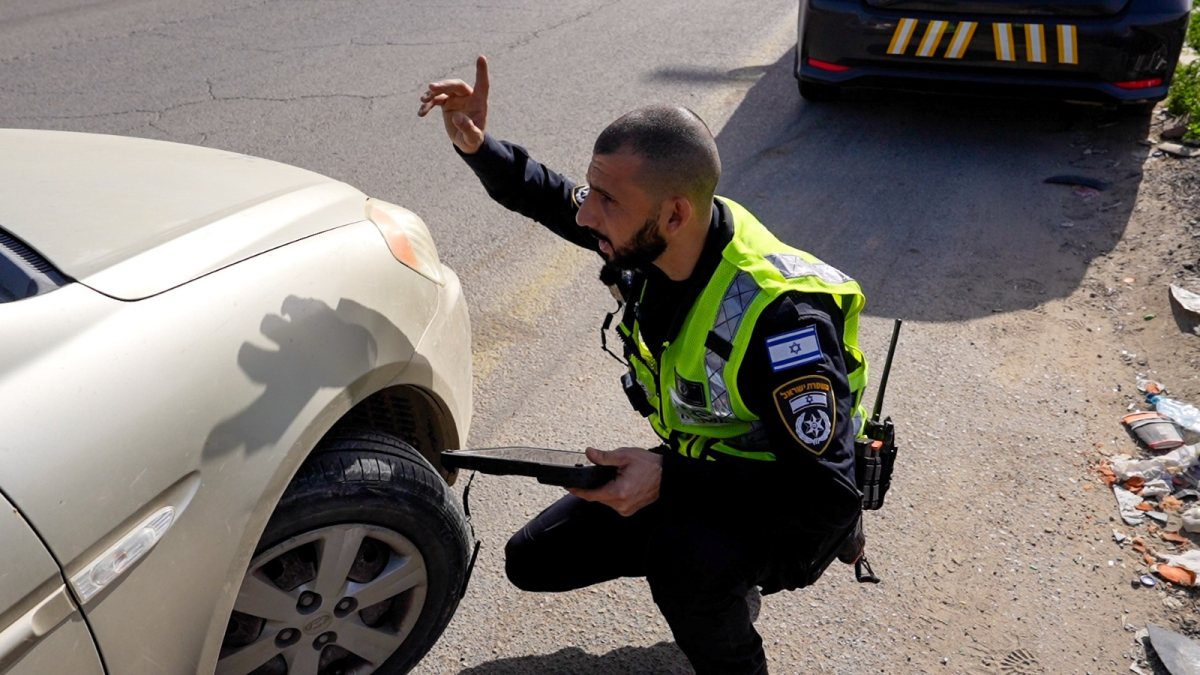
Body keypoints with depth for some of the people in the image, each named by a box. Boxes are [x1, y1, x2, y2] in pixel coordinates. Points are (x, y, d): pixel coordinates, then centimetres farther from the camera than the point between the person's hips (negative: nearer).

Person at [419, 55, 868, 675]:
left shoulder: (778, 319, -35)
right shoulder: (651, 237, -15)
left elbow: (827, 492, -32)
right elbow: (549, 197, 5)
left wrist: (668, 479, -38)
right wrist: (476, 147, -12)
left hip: (782, 496, -7)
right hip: (694, 467, 7)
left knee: (683, 561, -38)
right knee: (533, 561, 5)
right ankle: (716, 574, 18)